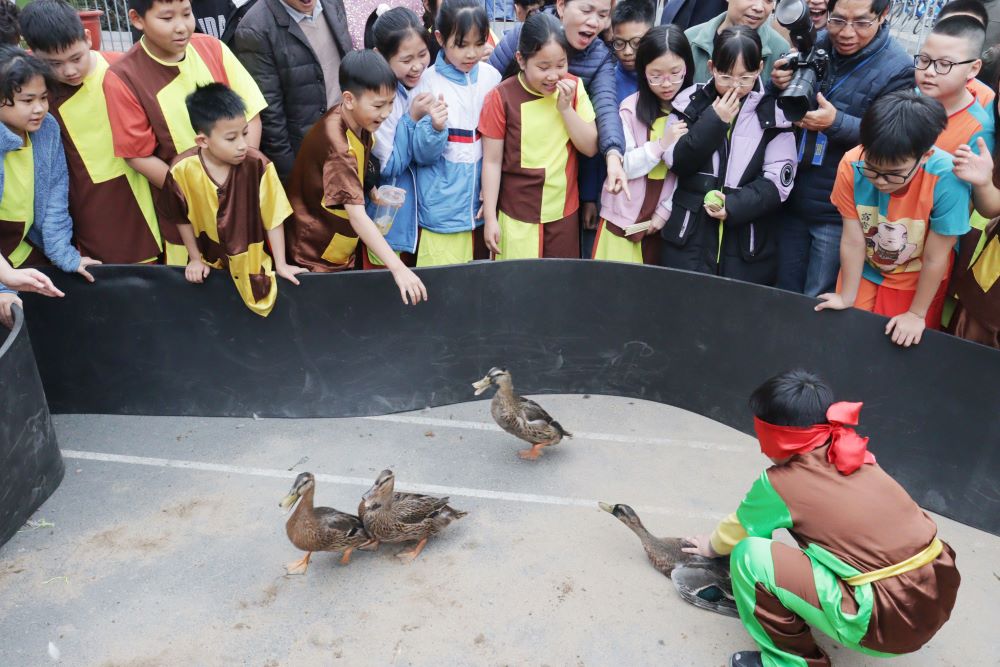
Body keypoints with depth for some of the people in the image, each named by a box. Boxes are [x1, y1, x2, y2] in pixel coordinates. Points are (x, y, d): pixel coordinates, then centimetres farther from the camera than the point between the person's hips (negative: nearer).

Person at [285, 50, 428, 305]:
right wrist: (397, 268, -41)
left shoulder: (360, 123, -3)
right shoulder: (336, 142, -28)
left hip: (342, 251, 8)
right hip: (316, 256, -7)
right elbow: (356, 215, -35)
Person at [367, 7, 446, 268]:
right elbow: (388, 166, -17)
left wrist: (436, 127, -25)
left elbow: (424, 154, -6)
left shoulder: (423, 84, -3)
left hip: (417, 210, 5)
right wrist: (412, 119, -22)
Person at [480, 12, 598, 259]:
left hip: (564, 210, 3)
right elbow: (492, 162, -7)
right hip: (517, 215, -3)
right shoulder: (502, 97, -12)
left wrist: (565, 107, -13)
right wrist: (490, 218, -7)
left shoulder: (574, 87, -1)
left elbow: (591, 148, -1)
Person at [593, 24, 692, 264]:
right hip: (624, 219, -2)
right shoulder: (631, 108, -8)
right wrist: (662, 144, -19)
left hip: (666, 218, 2)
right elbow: (620, 166, -10)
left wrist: (665, 211, -4)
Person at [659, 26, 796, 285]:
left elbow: (777, 181, -5)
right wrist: (714, 121, -12)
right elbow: (675, 162, -4)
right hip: (688, 236, 1)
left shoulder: (774, 113, -1)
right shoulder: (690, 102, 3)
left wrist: (735, 206, -20)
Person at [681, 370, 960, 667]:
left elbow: (737, 530, 12)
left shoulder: (778, 484, -8)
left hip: (890, 622, -7)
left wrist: (713, 545, 36)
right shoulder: (856, 456, 8)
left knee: (749, 555, -8)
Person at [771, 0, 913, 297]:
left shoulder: (897, 68, -14)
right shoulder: (815, 43, -1)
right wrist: (778, 86, -15)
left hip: (837, 211, -4)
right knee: (783, 292, 19)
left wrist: (837, 122, -29)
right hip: (792, 198, 5)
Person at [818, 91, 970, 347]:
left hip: (917, 281, -2)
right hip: (864, 270, 2)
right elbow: (853, 241, -16)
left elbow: (935, 259, -21)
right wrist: (847, 297, -6)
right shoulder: (852, 165, -27)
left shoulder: (946, 178, -33)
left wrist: (916, 314, -11)